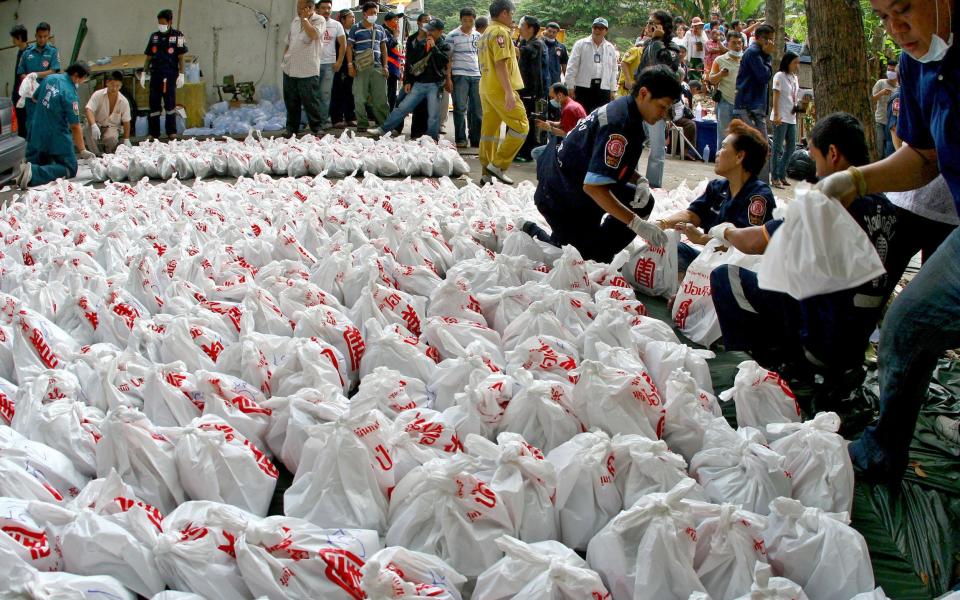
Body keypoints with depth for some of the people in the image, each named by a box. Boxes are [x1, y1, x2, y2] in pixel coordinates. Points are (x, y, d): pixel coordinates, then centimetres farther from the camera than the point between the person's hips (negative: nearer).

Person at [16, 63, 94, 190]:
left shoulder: (49, 78, -1)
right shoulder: (70, 94, -21)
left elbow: (35, 98, 16)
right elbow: (75, 126, -17)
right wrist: (82, 151, -10)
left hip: (37, 134, 8)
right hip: (57, 137, -7)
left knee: (43, 162, 28)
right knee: (70, 169, 2)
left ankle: (30, 165, -8)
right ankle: (34, 173, -20)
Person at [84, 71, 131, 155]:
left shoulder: (124, 102, -10)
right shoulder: (98, 95, -17)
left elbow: (126, 122, -1)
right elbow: (88, 110, -30)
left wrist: (126, 140, -5)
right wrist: (94, 126, -47)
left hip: (113, 127, 0)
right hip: (97, 125, 0)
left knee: (111, 138, -35)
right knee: (89, 128, -35)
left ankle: (110, 154, 2)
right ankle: (97, 154, -18)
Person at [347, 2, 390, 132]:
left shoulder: (380, 29, 15)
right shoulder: (356, 28, 3)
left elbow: (383, 48, 18)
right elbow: (349, 47, 2)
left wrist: (385, 66, 9)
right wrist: (350, 65, -7)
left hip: (377, 67, 3)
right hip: (361, 68, -3)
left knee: (381, 97, 2)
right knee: (360, 98, -2)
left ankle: (385, 123, 7)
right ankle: (362, 123, 5)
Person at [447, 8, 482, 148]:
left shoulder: (478, 36, 12)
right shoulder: (453, 36, -2)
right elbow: (448, 58, -2)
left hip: (476, 75, 4)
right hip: (459, 75, -4)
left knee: (477, 109, 6)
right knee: (460, 108, -1)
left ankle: (476, 139, 14)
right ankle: (460, 139, 5)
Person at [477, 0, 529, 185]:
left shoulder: (486, 34, 18)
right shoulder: (501, 32, -11)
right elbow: (500, 63, -20)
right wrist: (509, 91, -25)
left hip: (486, 88, 10)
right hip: (500, 88, -10)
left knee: (489, 129, 9)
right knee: (520, 126, -6)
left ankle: (487, 172, 9)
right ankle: (498, 165, -9)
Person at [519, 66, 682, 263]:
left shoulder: (623, 108, 0)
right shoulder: (618, 124, -30)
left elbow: (617, 164, 16)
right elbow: (593, 186, -35)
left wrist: (639, 181, -6)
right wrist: (637, 224, -34)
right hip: (559, 199, -10)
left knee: (643, 202, 3)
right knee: (592, 259, -6)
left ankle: (600, 252, 8)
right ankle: (534, 233, 10)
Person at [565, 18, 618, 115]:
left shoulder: (611, 48, 13)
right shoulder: (580, 44, 3)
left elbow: (613, 70, 15)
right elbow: (572, 67, 0)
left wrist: (613, 90, 10)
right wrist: (570, 87, -5)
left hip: (603, 89, 3)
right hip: (584, 88, -3)